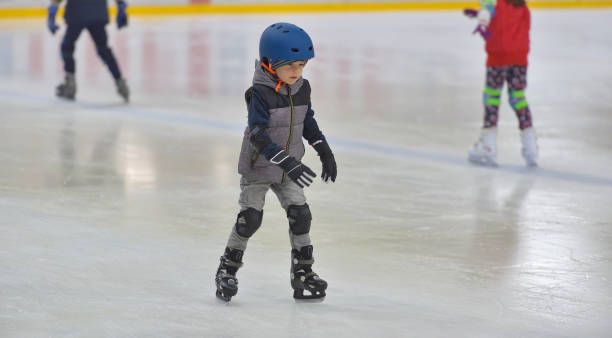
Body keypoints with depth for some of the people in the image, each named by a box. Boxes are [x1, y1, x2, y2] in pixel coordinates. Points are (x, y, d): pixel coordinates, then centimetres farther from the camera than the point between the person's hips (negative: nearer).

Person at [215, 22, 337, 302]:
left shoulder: (302, 88, -2)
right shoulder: (259, 94, -24)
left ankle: (303, 272, 12)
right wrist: (289, 164, -38)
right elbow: (259, 137, -31)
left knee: (300, 214, 0)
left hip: (288, 168, 6)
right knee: (250, 218, -6)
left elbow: (308, 122, 14)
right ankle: (227, 270, 11)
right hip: (257, 167, -6)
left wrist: (325, 152, 10)